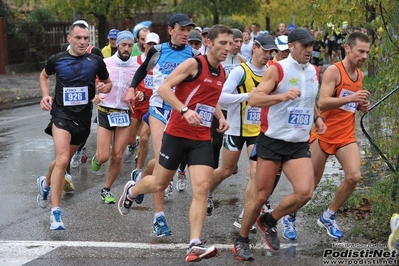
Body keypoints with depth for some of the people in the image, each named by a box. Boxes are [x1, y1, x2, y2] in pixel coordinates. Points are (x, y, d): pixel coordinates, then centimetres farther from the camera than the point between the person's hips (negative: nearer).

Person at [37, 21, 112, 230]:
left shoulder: (96, 61, -2)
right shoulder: (57, 60, -3)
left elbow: (107, 83, 13)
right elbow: (44, 76, 18)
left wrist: (104, 88, -10)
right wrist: (45, 95, 2)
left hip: (83, 117, 3)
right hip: (61, 114, -3)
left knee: (64, 160, 19)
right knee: (62, 160, -20)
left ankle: (45, 183, 52)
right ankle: (55, 212, -16)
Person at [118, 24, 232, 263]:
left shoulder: (222, 73, 10)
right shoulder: (194, 63, -13)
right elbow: (163, 88, -19)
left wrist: (221, 117, 10)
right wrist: (185, 110, -31)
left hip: (203, 139, 5)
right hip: (177, 133, -5)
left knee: (202, 188, -11)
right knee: (159, 184, 11)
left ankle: (195, 245, -13)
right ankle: (132, 190, 45)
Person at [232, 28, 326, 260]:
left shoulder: (313, 71, 11)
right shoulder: (278, 69, -8)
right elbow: (254, 99, -18)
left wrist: (317, 117, 10)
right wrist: (282, 96, -33)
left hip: (300, 144, 5)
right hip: (273, 141, -5)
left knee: (305, 192, -13)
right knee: (260, 195, 0)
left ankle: (270, 221, 12)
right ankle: (242, 240, 19)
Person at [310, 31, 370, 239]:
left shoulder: (360, 75, 9)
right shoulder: (333, 71, -14)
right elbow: (322, 103, -23)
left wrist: (362, 106, 2)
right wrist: (351, 98, -33)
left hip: (346, 136, 5)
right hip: (324, 134, -5)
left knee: (354, 176, -12)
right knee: (311, 181, 4)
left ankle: (328, 217, 8)